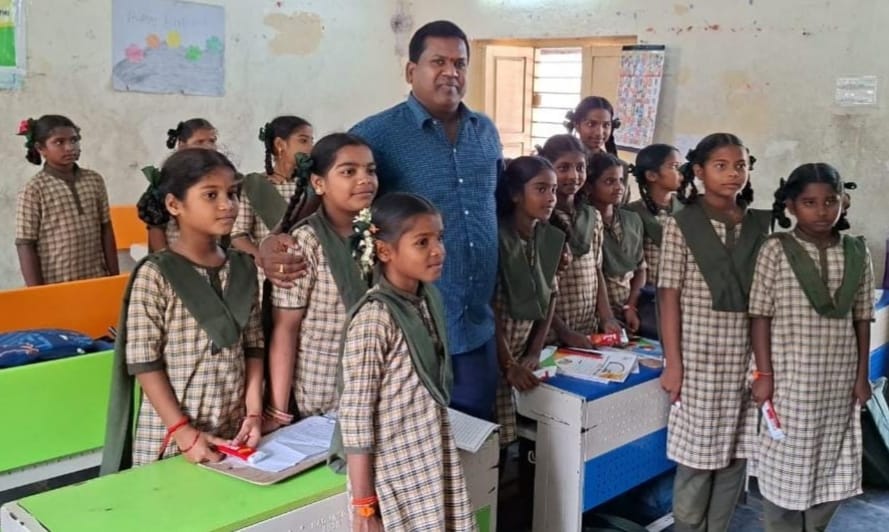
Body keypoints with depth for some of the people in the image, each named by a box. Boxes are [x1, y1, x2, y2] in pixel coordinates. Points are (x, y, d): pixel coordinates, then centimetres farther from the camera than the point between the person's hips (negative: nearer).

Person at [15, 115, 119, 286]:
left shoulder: (94, 180, 5)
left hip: (98, 281, 4)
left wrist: (114, 278, 8)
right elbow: (25, 246, -7)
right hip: (56, 287, -4)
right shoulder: (33, 190, -7)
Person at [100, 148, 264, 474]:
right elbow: (144, 363, -13)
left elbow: (253, 347, 6)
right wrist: (183, 432, -16)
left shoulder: (243, 268, 4)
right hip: (169, 437, -4)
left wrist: (254, 413, -3)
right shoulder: (154, 275, -12)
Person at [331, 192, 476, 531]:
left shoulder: (430, 297, 2)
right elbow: (355, 415, -18)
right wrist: (364, 505, -16)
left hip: (436, 460, 7)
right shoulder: (374, 317, -20)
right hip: (395, 469, -7)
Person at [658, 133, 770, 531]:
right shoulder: (681, 225, -5)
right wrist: (672, 363, -9)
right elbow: (669, 296, -6)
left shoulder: (760, 226, 6)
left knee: (735, 453, 10)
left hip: (745, 358, 4)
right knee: (697, 455, 5)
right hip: (698, 357, -3)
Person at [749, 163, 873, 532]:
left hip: (839, 380, 4)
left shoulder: (857, 253, 3)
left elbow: (862, 319, 7)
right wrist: (764, 374, -10)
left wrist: (861, 375, 5)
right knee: (785, 463, 6)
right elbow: (760, 316, -7)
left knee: (832, 463, 14)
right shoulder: (776, 250, -8)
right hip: (789, 377, -3)